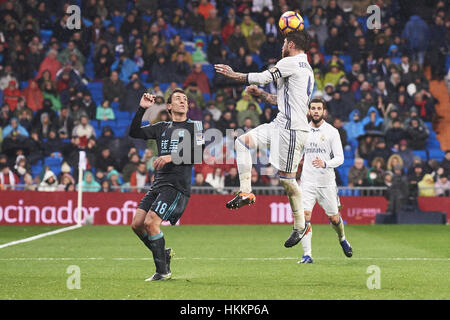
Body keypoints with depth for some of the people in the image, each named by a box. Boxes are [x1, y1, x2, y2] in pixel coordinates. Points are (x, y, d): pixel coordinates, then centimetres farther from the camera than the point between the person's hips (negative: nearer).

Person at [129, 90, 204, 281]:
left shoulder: (194, 126, 5)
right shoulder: (162, 128, 19)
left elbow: (198, 154, -7)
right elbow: (134, 133, 13)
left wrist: (172, 158, -17)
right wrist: (142, 109, 3)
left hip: (177, 185, -6)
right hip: (158, 183, 6)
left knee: (151, 222, -19)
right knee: (137, 224, -2)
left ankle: (163, 271, -10)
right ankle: (163, 254, 19)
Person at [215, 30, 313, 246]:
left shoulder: (291, 62, -8)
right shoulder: (307, 69, 22)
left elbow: (263, 78, -8)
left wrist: (234, 75, 4)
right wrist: (260, 94, 27)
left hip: (291, 128, -10)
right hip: (280, 124, 10)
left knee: (286, 177, -7)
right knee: (242, 142, 3)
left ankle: (300, 226, 3)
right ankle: (246, 192, -3)